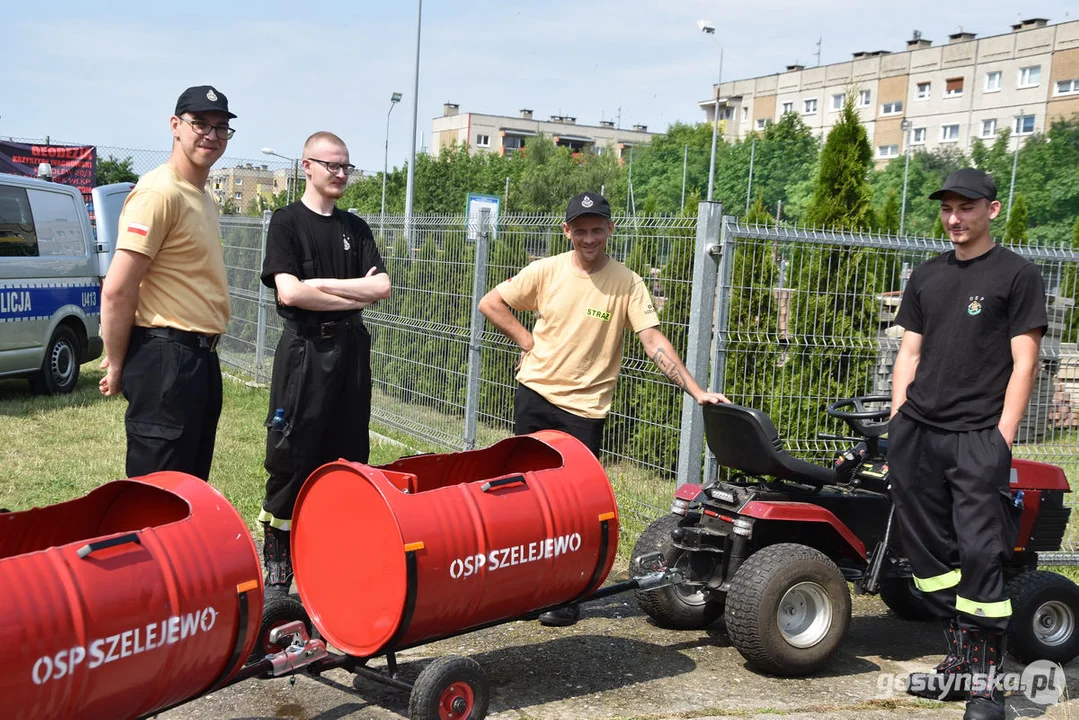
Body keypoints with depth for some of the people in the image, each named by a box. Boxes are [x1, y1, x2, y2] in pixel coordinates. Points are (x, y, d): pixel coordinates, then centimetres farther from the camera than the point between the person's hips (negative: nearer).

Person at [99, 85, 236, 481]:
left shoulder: (203, 196, 15)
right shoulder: (160, 192, -14)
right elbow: (117, 290, -19)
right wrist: (117, 367, -12)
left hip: (201, 357, 10)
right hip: (165, 359, -9)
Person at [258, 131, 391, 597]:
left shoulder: (355, 227, 14)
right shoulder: (287, 222, 0)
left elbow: (382, 287, 2)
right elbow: (289, 291, -14)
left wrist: (322, 284, -8)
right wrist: (355, 295, -8)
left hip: (350, 348, 5)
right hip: (305, 349, -5)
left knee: (349, 459, 7)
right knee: (292, 459, -4)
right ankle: (278, 563, 6)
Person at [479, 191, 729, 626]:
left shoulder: (627, 284, -7)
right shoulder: (547, 271, -1)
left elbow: (653, 340, -13)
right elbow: (490, 303, 7)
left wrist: (695, 390, -23)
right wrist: (528, 341, -3)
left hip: (585, 407, -3)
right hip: (535, 394, 3)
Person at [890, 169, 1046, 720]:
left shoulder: (1017, 275, 1)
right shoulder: (926, 277, 16)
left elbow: (1023, 364, -4)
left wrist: (1002, 439, -10)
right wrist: (897, 426, 10)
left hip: (977, 438, -5)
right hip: (917, 432, 6)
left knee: (980, 554, -9)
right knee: (930, 552, 8)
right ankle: (959, 659, 21)